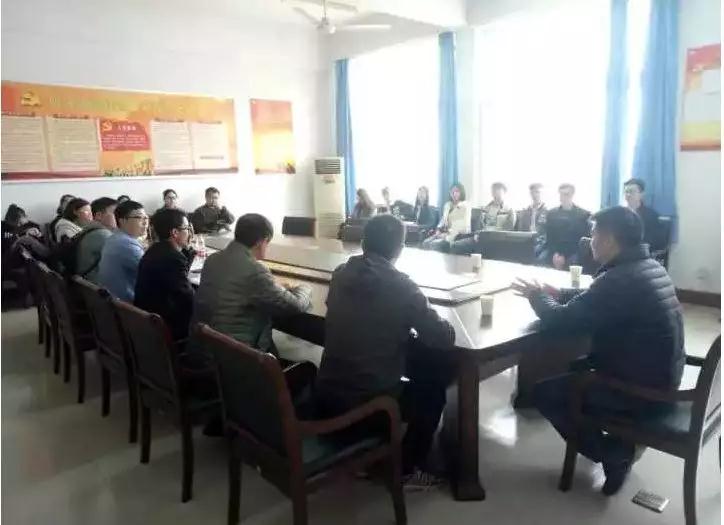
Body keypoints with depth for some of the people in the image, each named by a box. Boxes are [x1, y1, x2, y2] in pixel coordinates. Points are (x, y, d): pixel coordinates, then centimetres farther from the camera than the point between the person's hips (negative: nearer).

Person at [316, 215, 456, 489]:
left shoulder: (340, 275, 0)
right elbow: (445, 338, -11)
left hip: (327, 395, 5)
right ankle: (408, 469, 27)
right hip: (370, 403, -5)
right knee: (433, 388, 21)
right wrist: (423, 317, 9)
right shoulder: (401, 286, -15)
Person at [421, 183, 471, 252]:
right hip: (445, 232, 7)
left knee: (434, 244, -31)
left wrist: (449, 233, -18)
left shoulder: (465, 206, -3)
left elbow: (465, 225, -12)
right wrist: (439, 230, 1)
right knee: (426, 242, -20)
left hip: (459, 235, -7)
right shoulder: (447, 205, 18)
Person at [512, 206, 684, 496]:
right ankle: (622, 434, 26)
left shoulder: (619, 279, -29)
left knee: (544, 391, 0)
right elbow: (595, 298, 17)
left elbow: (560, 321, -24)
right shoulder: (648, 266, 2)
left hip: (642, 389, -9)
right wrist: (557, 293, 6)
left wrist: (538, 297, -4)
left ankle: (615, 453, 9)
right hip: (660, 376, 9)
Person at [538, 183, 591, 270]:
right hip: (553, 251, 2)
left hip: (573, 253, -2)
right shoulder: (551, 213, 12)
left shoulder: (584, 214, 2)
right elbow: (548, 237, 8)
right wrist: (554, 254, -12)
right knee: (540, 261, -25)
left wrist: (564, 257, -14)